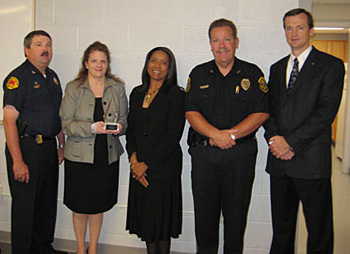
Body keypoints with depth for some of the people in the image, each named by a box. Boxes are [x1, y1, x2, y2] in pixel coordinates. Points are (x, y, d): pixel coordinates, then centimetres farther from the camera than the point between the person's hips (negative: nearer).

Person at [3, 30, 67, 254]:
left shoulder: (52, 77, 13)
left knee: (48, 203, 15)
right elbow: (9, 120, -17)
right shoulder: (18, 78, -11)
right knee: (25, 205, 2)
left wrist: (61, 145, 15)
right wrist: (18, 161, -21)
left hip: (49, 148, 8)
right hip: (26, 147, -7)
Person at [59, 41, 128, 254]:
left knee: (99, 205, 13)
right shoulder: (73, 88, -2)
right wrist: (93, 127, -22)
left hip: (107, 156, 2)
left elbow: (124, 119, 9)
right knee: (80, 206, 8)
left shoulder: (118, 88, 5)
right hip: (80, 155, -2)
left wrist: (119, 127, -15)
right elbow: (66, 124, -7)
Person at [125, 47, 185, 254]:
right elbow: (131, 128, 10)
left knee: (161, 218, 5)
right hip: (139, 167, 5)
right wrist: (133, 159, -5)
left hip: (163, 167, -5)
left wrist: (147, 163, -13)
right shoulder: (137, 93, 11)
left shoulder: (176, 95, -6)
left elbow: (173, 134, -13)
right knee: (145, 217, 13)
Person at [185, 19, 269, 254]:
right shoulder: (199, 74, 8)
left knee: (236, 215, 8)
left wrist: (230, 134, -14)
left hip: (241, 154, -1)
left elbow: (262, 113, -3)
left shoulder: (252, 73, 4)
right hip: (204, 153, 2)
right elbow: (191, 112, 0)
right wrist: (215, 134, -16)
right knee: (204, 214, 10)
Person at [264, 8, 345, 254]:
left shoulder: (331, 65, -1)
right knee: (281, 227, 15)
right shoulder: (277, 68, 17)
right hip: (279, 160, 5)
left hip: (311, 161, -5)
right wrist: (275, 139, -6)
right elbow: (269, 109, 12)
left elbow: (326, 112, -11)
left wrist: (290, 141, -14)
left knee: (319, 230, 6)